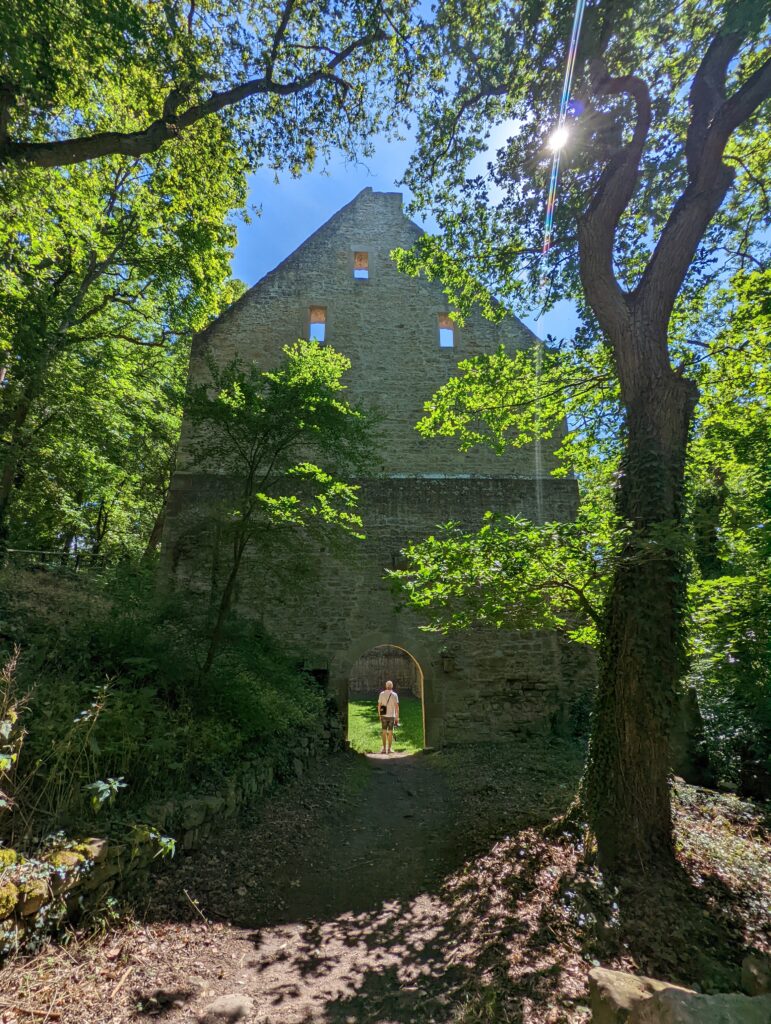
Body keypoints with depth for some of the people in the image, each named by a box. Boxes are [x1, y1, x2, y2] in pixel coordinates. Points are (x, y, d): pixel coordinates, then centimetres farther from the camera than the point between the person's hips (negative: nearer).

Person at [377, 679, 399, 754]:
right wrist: (397, 717, -3)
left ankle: (384, 748, 6)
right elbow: (396, 707, -8)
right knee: (390, 732, 7)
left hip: (384, 715, 1)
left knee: (384, 732, 8)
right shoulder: (394, 695, -5)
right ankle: (389, 749, 9)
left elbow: (379, 705, -1)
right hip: (391, 716, -1)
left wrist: (379, 715, 10)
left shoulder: (382, 694, -2)